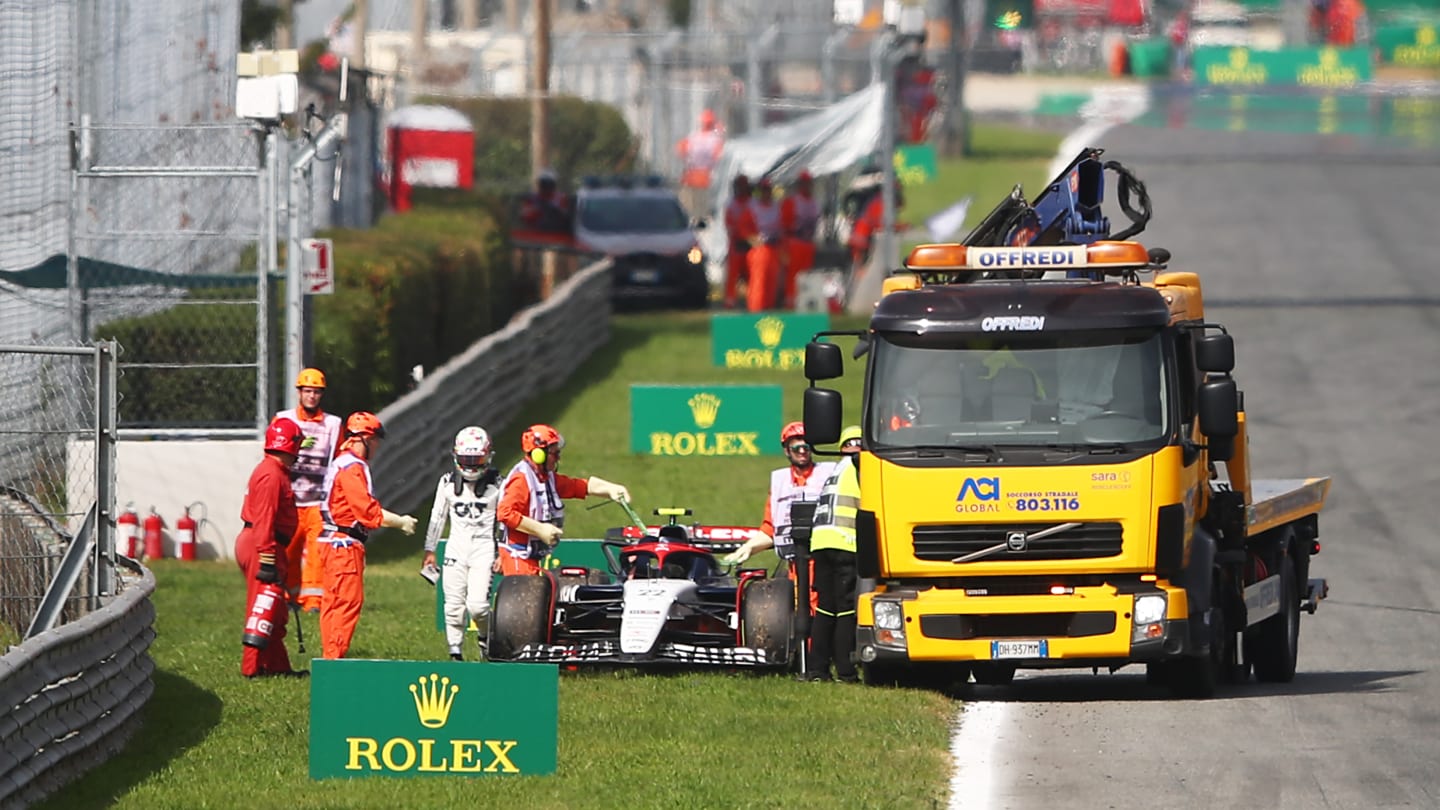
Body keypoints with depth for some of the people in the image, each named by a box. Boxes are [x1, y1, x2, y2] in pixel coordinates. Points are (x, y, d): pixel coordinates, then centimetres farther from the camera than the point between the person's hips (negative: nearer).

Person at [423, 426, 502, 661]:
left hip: (484, 548, -3)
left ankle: (486, 637, 16)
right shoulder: (448, 482, 7)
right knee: (454, 606, -1)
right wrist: (429, 550, 12)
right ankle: (455, 653, 9)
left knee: (477, 604, -14)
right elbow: (437, 517, 13)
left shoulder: (495, 483, 1)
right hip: (456, 549, 3)